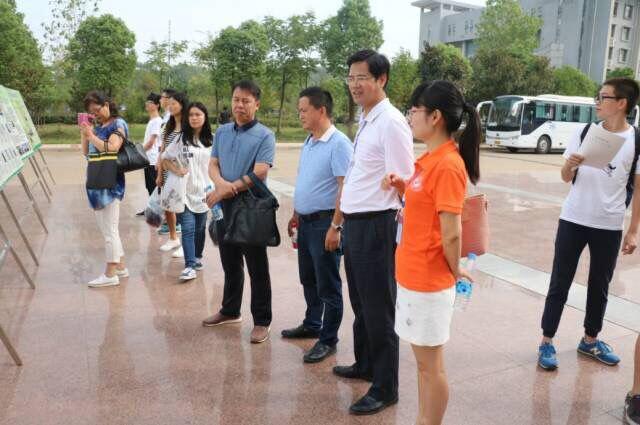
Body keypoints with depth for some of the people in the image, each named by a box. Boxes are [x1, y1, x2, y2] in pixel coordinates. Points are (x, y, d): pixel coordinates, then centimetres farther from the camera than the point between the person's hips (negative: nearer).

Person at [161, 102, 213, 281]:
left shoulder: (211, 140, 3)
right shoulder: (181, 139, -2)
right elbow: (165, 160, 4)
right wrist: (176, 170, -13)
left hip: (203, 191, 2)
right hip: (185, 191, -2)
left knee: (200, 228, 14)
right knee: (188, 228, -8)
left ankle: (197, 257, 34)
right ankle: (190, 266, -8)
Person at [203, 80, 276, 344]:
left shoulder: (264, 136, -9)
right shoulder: (222, 132, 10)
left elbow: (259, 174, -18)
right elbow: (212, 165, 6)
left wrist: (225, 191, -14)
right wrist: (222, 183, -17)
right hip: (225, 206, 6)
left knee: (257, 268, 3)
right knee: (230, 264, 18)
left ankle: (262, 321, 13)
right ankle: (230, 310, 34)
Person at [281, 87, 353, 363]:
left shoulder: (339, 144, -16)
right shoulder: (308, 143, 12)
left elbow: (345, 188, -20)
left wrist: (335, 226, -22)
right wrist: (295, 215, 19)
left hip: (324, 223, -9)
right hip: (305, 221, 9)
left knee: (327, 286, 3)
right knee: (308, 279, 21)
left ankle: (328, 340, 16)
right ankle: (311, 325, 38)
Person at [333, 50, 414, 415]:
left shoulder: (391, 123, -16)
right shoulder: (366, 121, 13)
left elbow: (403, 183, -19)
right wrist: (347, 221, 17)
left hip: (375, 226, -9)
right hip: (355, 223, 9)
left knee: (378, 308, 3)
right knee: (360, 301, 22)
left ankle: (386, 388, 20)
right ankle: (365, 365, 42)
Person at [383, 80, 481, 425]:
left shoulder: (448, 165, -21)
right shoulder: (430, 159, 8)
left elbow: (451, 233, -21)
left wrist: (455, 270, -6)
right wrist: (402, 188, 3)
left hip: (428, 281, -9)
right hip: (412, 275, 9)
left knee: (431, 364, 8)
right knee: (423, 362, 21)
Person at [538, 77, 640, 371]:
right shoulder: (584, 133, -1)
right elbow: (566, 178, 4)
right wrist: (570, 166, -19)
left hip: (610, 226, 0)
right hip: (573, 220, 0)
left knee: (600, 285, 14)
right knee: (560, 283, 4)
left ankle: (590, 340, 31)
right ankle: (547, 342, 13)